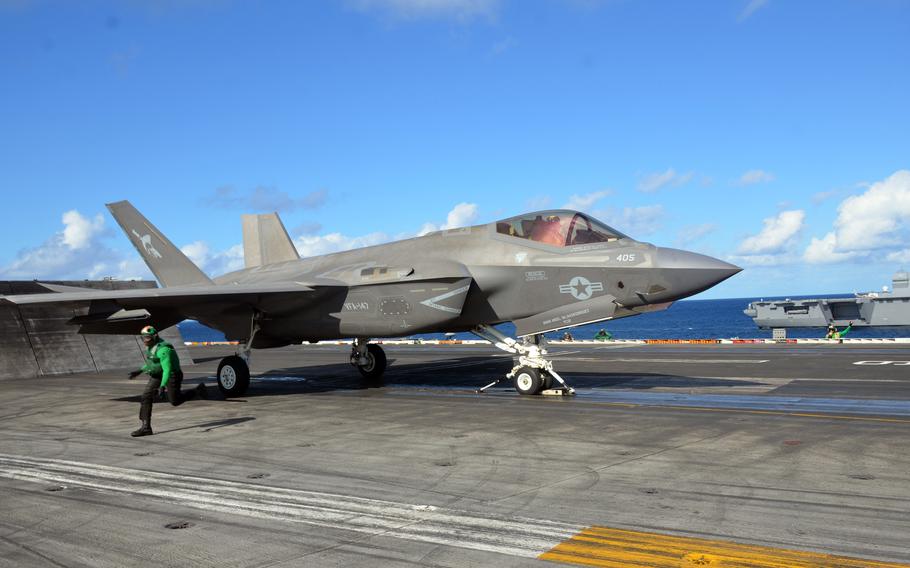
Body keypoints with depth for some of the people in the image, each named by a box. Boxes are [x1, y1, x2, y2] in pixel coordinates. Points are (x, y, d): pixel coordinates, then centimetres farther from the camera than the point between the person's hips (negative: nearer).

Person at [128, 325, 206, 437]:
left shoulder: (163, 349, -29)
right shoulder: (150, 346, 1)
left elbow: (167, 370, -33)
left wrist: (162, 386, -40)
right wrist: (139, 371, 14)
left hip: (171, 376, -8)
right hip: (157, 375, 8)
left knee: (175, 401, 6)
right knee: (146, 397, -7)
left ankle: (198, 391, 29)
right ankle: (146, 427, -5)